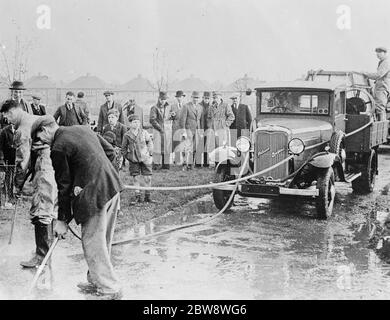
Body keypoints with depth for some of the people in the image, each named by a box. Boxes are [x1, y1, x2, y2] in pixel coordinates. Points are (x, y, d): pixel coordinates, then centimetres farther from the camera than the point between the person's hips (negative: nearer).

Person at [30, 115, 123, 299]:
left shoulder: (58, 148, -10)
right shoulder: (83, 129, 13)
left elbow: (64, 186, -6)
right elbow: (110, 152, 16)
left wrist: (62, 220, 2)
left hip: (93, 195, -9)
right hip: (112, 186, 9)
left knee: (93, 243, 3)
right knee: (102, 241, 19)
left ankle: (110, 290, 10)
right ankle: (97, 282, 32)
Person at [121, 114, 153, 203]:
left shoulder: (144, 132, 0)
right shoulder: (127, 135, 0)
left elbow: (150, 142, 9)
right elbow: (124, 148, 10)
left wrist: (150, 153, 2)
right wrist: (126, 155, 0)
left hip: (145, 158, 0)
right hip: (133, 159, 0)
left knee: (147, 176, 2)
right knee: (136, 176, 2)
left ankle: (147, 196, 12)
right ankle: (137, 196, 10)